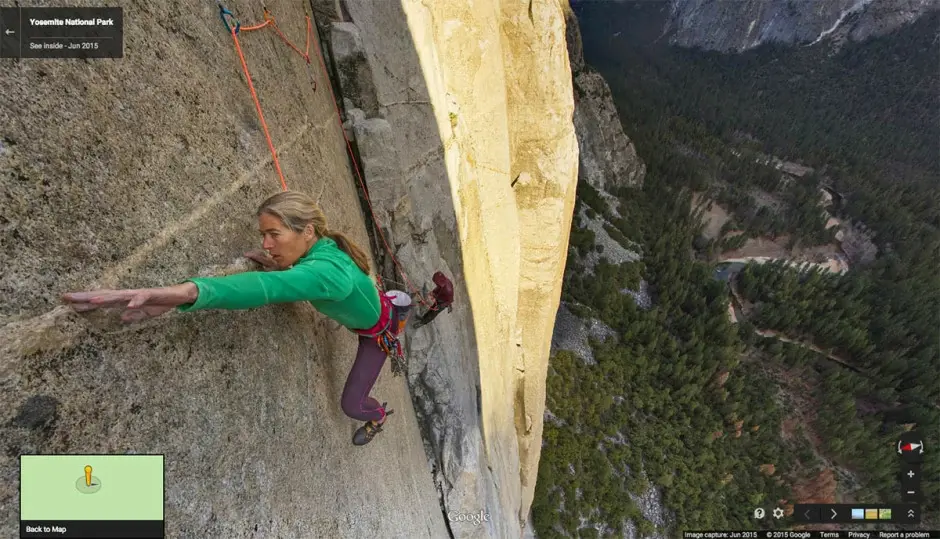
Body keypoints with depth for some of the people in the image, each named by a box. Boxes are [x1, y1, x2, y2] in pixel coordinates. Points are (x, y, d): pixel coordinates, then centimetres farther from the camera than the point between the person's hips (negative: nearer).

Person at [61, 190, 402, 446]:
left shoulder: (326, 271, -48)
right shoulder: (321, 248, -22)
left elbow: (264, 288, -66)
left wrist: (183, 292, -79)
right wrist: (278, 268, -21)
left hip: (377, 330, -6)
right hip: (362, 316, 6)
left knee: (351, 404, 9)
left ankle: (378, 418, 44)